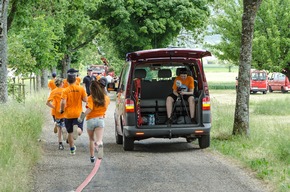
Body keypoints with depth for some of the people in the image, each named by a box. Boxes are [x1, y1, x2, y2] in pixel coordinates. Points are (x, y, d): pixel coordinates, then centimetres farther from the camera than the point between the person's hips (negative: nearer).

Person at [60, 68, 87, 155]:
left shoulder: (65, 91, -8)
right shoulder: (81, 89, -5)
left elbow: (63, 102, -19)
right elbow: (85, 100, -5)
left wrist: (62, 110, -1)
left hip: (68, 114, 0)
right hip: (78, 114, 0)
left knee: (70, 132, 14)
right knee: (79, 131, 0)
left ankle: (72, 149, 22)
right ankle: (77, 129, -35)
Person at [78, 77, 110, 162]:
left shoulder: (91, 98, -7)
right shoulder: (106, 98, 5)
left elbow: (89, 109, -21)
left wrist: (82, 117, -15)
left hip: (90, 120, -1)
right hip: (100, 119, 1)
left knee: (91, 139, 21)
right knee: (99, 140, -12)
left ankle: (92, 156, 25)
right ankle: (99, 144, -47)